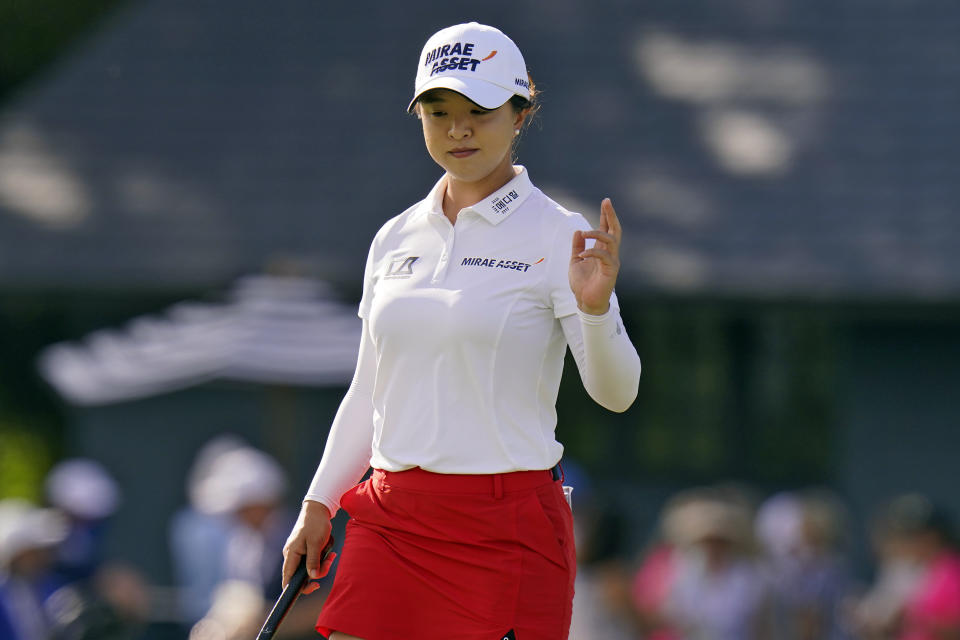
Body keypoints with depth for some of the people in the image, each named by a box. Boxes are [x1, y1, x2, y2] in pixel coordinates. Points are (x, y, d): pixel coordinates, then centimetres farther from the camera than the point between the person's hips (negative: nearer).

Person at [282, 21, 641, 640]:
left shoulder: (557, 236, -4)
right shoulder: (395, 240, 12)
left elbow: (615, 392, -12)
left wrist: (596, 308, -30)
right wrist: (318, 505, 14)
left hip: (510, 529, -5)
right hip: (390, 516, 5)